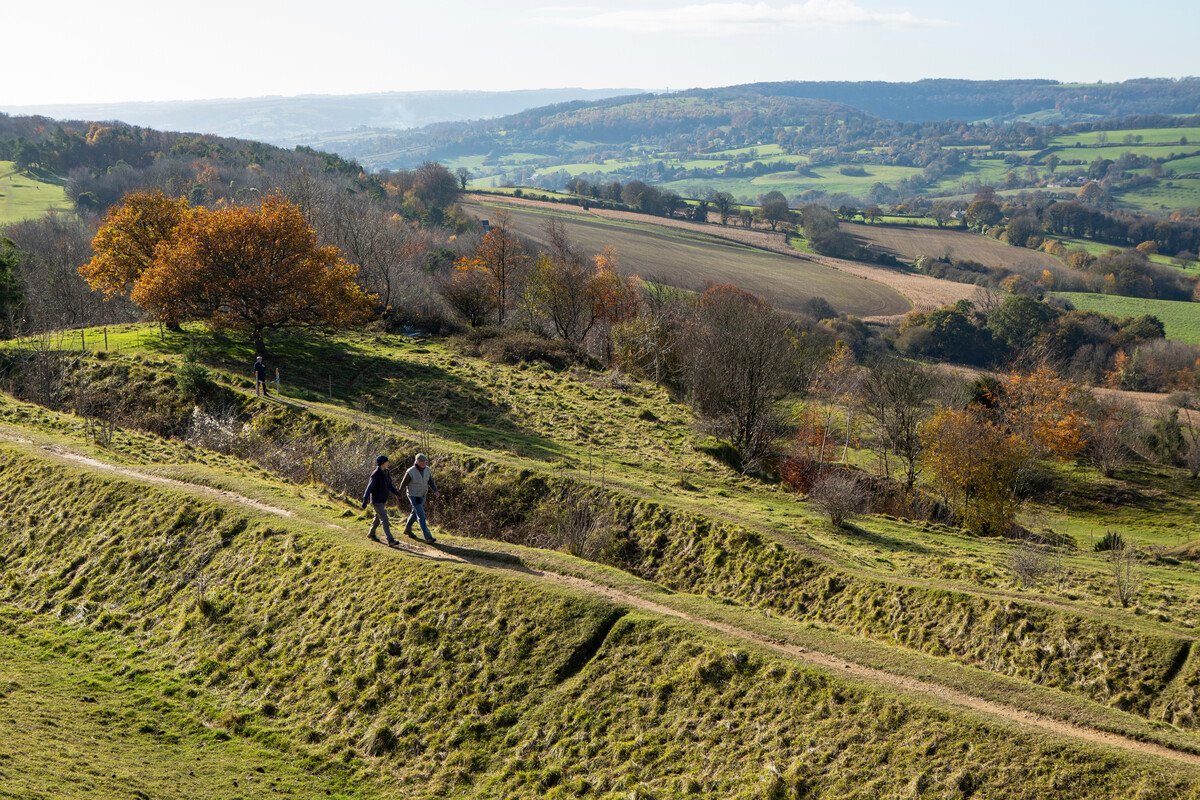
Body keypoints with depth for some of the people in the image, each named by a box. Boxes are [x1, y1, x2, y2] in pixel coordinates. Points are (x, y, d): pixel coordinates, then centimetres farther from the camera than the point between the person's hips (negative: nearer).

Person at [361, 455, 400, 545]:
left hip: (384, 500, 9)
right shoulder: (375, 475, -21)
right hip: (376, 501, -9)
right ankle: (390, 540, -14)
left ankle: (371, 534, 41)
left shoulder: (387, 472, 3)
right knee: (384, 519, -12)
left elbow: (390, 485, 13)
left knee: (378, 518, 22)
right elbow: (369, 488, -26)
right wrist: (365, 500, -34)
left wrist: (396, 493, -1)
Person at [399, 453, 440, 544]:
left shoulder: (427, 469, -8)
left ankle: (407, 529, 47)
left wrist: (435, 491, -15)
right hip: (413, 496, -7)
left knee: (415, 513, 24)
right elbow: (404, 483, -11)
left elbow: (430, 481, 1)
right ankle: (428, 538, -12)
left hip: (422, 495, 7)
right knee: (421, 516, -11)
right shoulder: (411, 472, -25)